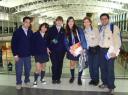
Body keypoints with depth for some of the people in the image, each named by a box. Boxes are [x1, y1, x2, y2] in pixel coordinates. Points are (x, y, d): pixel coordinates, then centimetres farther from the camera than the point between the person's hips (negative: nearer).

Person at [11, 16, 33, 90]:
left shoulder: (31, 32, 3)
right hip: (19, 55, -3)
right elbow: (13, 43, -7)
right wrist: (15, 54, -11)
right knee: (19, 70, 7)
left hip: (28, 55, 3)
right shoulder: (17, 31, -6)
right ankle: (19, 83, 25)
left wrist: (32, 52, 2)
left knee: (28, 69, 13)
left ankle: (27, 81, 34)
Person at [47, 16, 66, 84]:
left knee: (60, 65, 4)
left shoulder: (63, 30, 9)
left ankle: (58, 78, 16)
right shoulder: (51, 29, 7)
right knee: (54, 64, -5)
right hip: (53, 50, -1)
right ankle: (54, 78, 8)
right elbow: (48, 39, 5)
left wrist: (65, 49, 2)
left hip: (61, 51, 2)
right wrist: (48, 47, -3)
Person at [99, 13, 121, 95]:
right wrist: (99, 48, 5)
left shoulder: (114, 27, -9)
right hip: (101, 50, 6)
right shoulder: (100, 28, 10)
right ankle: (105, 83, 28)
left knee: (110, 69, -3)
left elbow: (118, 40, -12)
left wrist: (114, 51, -18)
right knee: (103, 67, 12)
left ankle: (111, 86, 10)